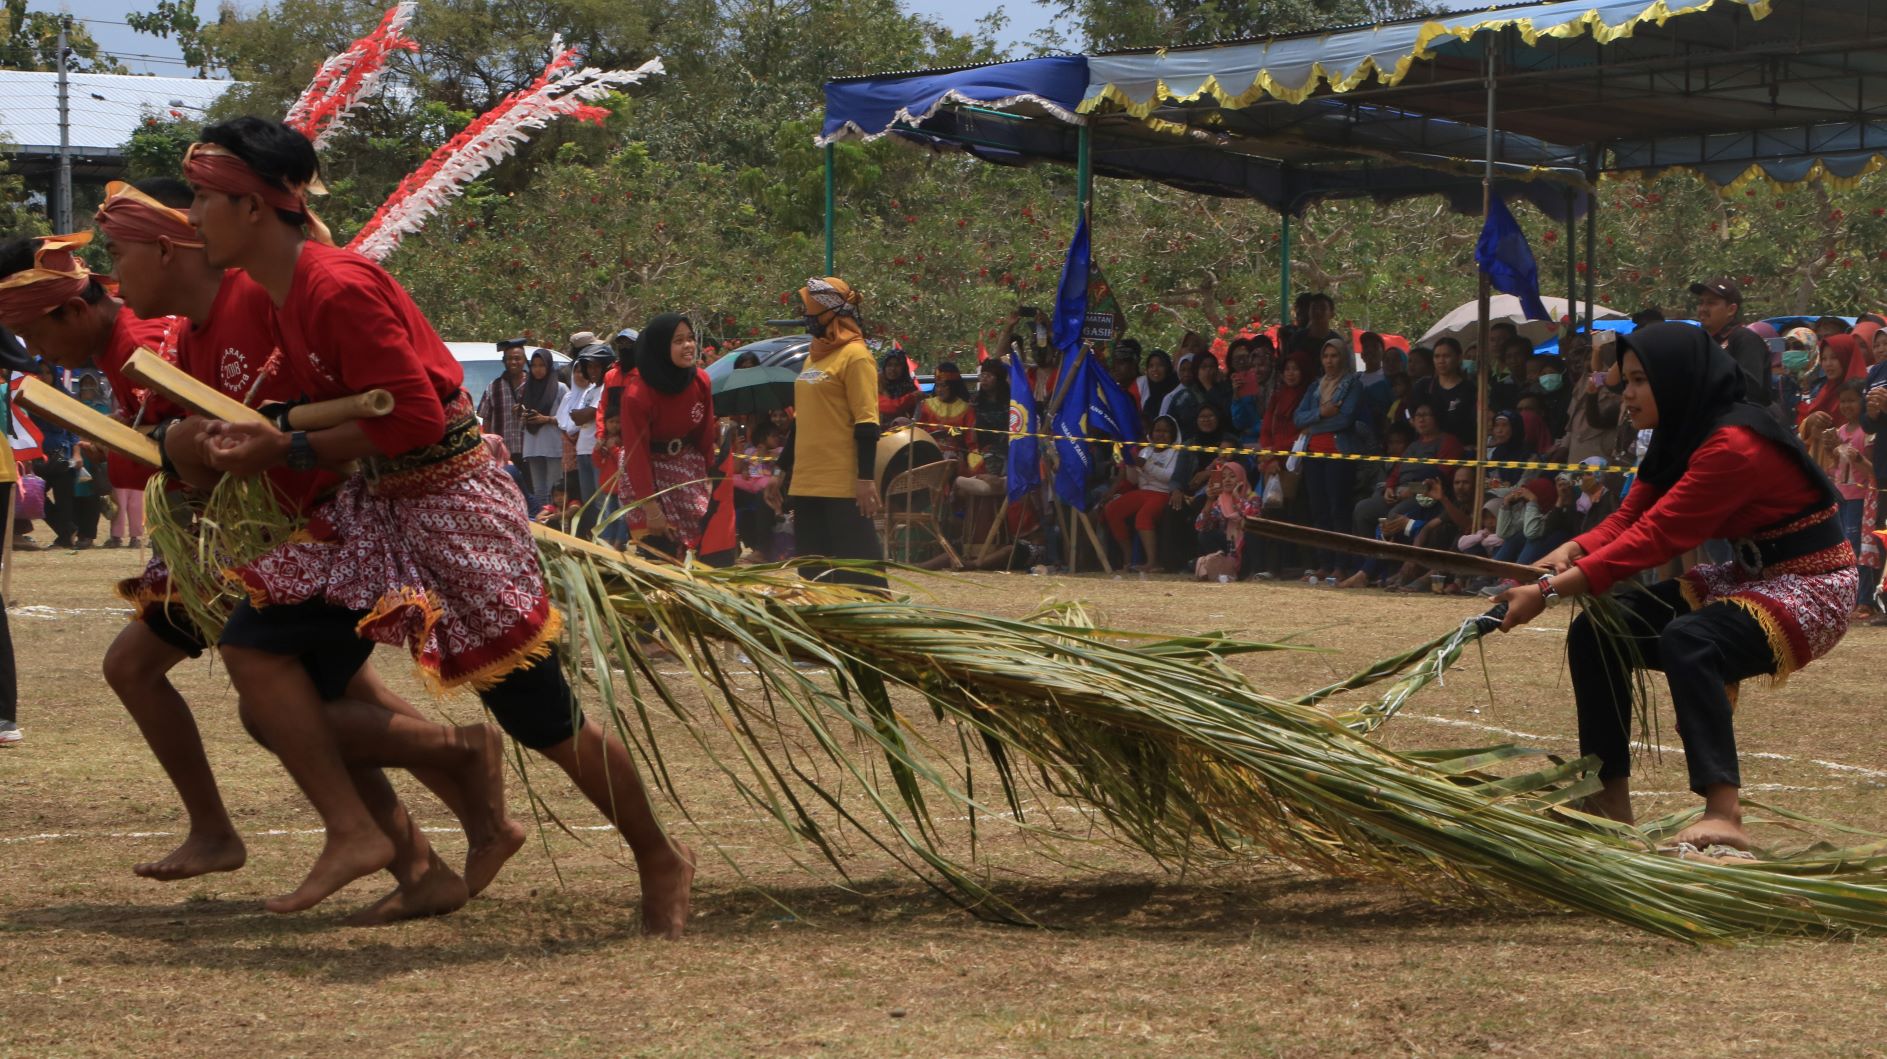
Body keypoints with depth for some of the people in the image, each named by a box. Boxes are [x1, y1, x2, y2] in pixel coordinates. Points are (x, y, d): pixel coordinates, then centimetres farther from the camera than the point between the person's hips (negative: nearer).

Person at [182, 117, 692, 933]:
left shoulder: (338, 289, -24)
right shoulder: (281, 293, 5)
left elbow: (410, 420, -24)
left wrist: (286, 451, -19)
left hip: (449, 503, -9)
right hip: (374, 507, 9)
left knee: (539, 716, 1)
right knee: (253, 646, -7)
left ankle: (660, 862, 21)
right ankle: (353, 834, 1)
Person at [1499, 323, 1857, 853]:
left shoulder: (1735, 445, -26)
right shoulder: (1684, 436, 4)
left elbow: (1656, 536, -29)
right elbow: (1629, 517, 1)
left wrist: (1550, 591, -31)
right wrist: (1571, 551, -21)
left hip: (1811, 588, -10)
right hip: (1748, 577, 10)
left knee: (1687, 641, -36)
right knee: (1595, 633, 1)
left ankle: (1724, 816, -41)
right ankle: (1610, 798, 8)